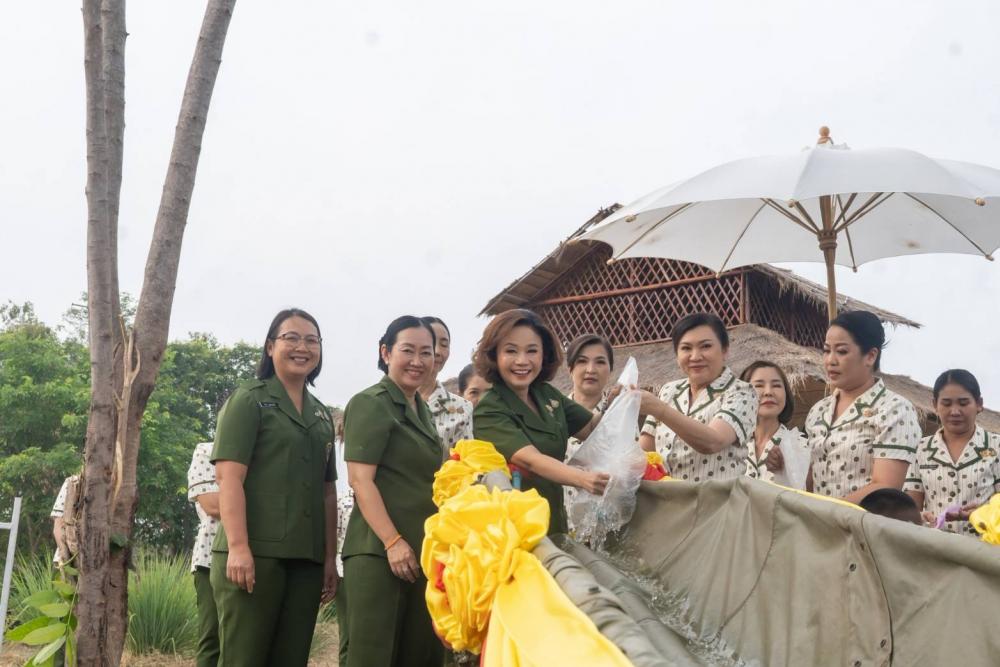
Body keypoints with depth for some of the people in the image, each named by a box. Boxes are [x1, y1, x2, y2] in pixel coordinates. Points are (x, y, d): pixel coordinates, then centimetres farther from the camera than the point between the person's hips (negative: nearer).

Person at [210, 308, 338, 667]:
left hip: (306, 558, 6)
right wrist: (238, 547, -19)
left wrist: (330, 557, 12)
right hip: (255, 553, -6)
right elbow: (229, 477, -9)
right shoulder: (249, 400, 1)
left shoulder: (321, 414, 18)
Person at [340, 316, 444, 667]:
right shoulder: (369, 403, -6)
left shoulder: (423, 410, 19)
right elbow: (360, 480, -14)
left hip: (423, 551, 8)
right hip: (379, 551, -8)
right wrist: (393, 542, -22)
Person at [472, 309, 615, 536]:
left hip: (554, 523, 6)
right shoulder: (488, 413, -18)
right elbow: (530, 460, -30)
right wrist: (583, 479, -46)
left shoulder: (548, 394, 3)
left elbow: (593, 428, 11)